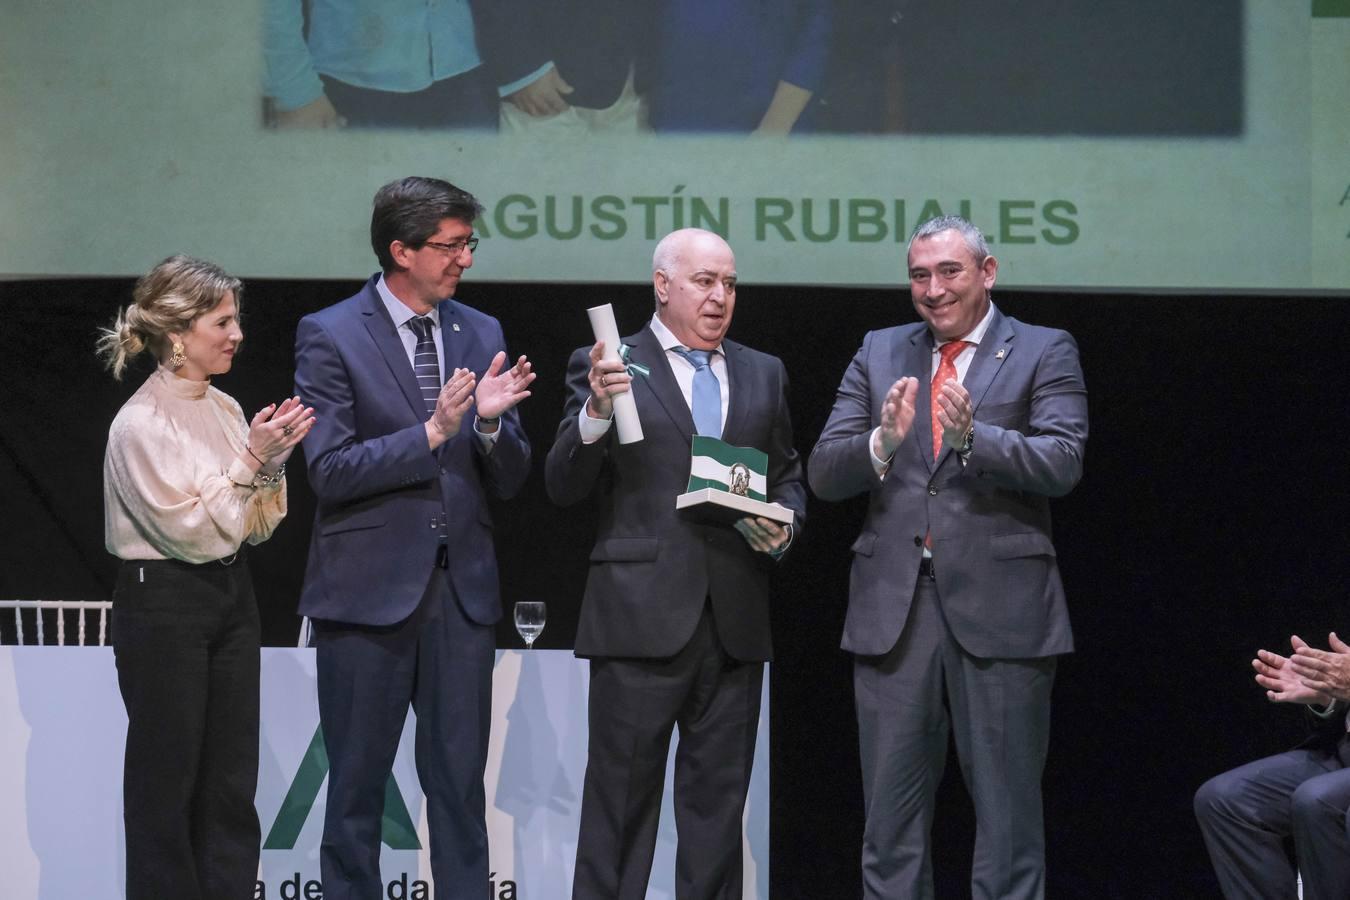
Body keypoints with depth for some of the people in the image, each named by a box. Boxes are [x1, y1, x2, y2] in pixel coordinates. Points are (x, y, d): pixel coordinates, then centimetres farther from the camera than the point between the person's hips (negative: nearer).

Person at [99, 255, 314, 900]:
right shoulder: (141, 424, -14)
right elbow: (192, 531, -16)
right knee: (167, 779, 3)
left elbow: (258, 526, 10)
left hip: (231, 597, 7)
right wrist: (250, 460, -18)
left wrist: (272, 463, -7)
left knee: (232, 781, 8)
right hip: (165, 604, -7)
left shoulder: (225, 409, 7)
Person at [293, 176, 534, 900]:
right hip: (369, 589, -4)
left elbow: (509, 481, 10)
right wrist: (431, 432, -19)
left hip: (461, 590, 4)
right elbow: (329, 470, -13)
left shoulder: (482, 334, 10)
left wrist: (490, 422, -11)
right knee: (357, 787, 6)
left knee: (460, 785, 6)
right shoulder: (330, 337, -4)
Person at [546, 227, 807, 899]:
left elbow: (789, 477, 23)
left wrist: (784, 523, 1)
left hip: (735, 620, 4)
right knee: (621, 799, -2)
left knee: (718, 800, 9)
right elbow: (564, 486, -5)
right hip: (641, 616, -4)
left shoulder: (763, 374, 15)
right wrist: (597, 411, -23)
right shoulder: (607, 366, 1)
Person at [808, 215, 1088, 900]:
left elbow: (1063, 463, -11)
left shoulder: (1043, 352, 3)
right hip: (893, 607, 3)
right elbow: (824, 473, 4)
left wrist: (972, 437, -26)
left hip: (998, 605, -3)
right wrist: (882, 443, -16)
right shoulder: (879, 354, 12)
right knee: (890, 812, 7)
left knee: (1007, 810, 3)